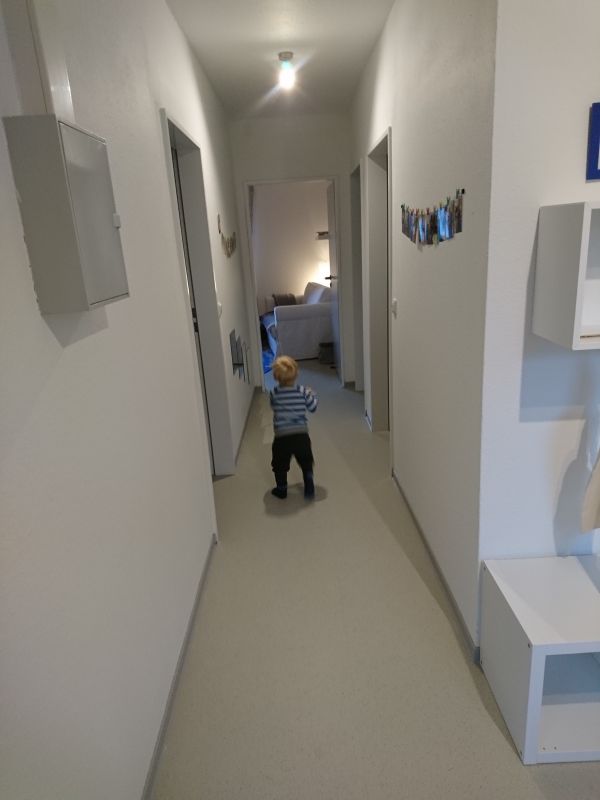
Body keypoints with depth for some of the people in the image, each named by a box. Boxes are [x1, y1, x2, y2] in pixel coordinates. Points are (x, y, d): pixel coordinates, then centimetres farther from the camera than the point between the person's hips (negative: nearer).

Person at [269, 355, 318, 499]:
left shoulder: (274, 393, -7)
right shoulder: (303, 391, -8)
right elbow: (313, 408, 2)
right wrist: (312, 394, 20)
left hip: (281, 437, -1)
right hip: (301, 435, 1)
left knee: (280, 465, 20)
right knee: (306, 464, 23)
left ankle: (281, 490, 31)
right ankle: (309, 490, 22)